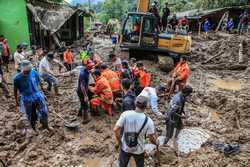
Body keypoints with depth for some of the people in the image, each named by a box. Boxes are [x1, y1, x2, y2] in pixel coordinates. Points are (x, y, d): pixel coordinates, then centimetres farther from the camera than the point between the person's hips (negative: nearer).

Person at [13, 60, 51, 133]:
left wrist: (43, 92, 11)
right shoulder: (17, 78, -17)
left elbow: (40, 83, 2)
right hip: (27, 100, -2)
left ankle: (45, 125, 31)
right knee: (31, 116, 13)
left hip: (38, 96, 2)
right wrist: (17, 101, 5)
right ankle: (34, 128, 40)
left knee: (44, 111, 5)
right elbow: (15, 90, -4)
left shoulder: (34, 73, -12)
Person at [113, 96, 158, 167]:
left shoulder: (126, 114, -21)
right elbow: (152, 138, -15)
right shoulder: (148, 120, -23)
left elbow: (116, 130, -18)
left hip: (125, 148, 1)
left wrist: (118, 141, -1)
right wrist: (157, 143, 7)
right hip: (138, 150, -1)